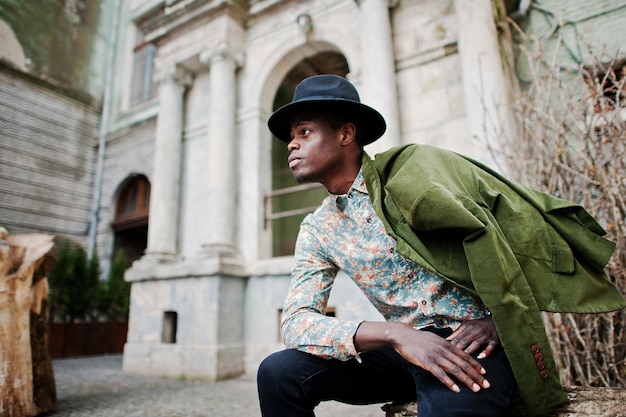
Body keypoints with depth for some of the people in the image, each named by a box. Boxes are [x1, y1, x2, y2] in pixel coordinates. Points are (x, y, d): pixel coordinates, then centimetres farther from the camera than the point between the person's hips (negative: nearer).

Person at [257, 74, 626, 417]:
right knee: (279, 373, -12)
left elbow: (520, 227, -6)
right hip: (400, 349, 5)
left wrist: (500, 317, -16)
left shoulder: (409, 171, -8)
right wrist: (394, 333, -22)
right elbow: (296, 323, -7)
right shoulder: (317, 232, 4)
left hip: (471, 343, -4)